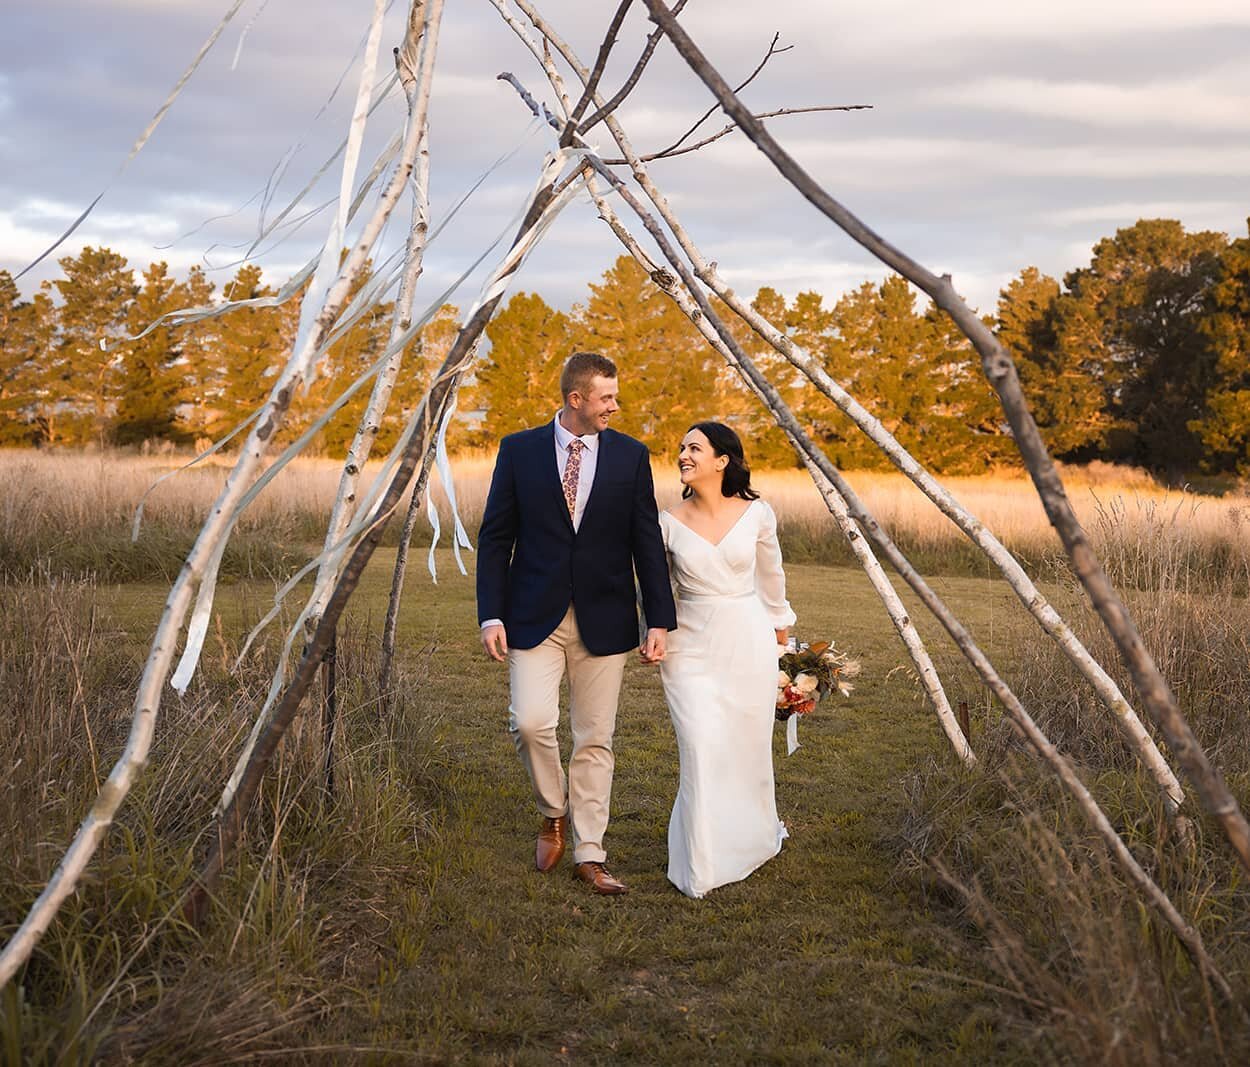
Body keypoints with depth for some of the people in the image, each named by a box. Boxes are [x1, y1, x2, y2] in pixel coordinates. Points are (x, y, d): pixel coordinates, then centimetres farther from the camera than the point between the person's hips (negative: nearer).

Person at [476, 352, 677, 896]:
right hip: (535, 616, -1)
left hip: (604, 619, 1)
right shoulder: (519, 450, 0)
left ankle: (589, 854, 18)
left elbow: (647, 543, 3)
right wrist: (491, 616, -6)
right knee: (531, 723, -14)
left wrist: (660, 620, -2)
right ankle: (554, 813, 16)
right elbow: (494, 538, 1)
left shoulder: (631, 455, 2)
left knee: (595, 740, 6)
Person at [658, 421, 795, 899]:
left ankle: (753, 837, 42)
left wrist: (779, 626, 24)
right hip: (692, 648, -1)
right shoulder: (669, 523, -4)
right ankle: (702, 868, 8)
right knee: (702, 754, -8)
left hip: (748, 645, 1)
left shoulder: (757, 514, -3)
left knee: (748, 749, 13)